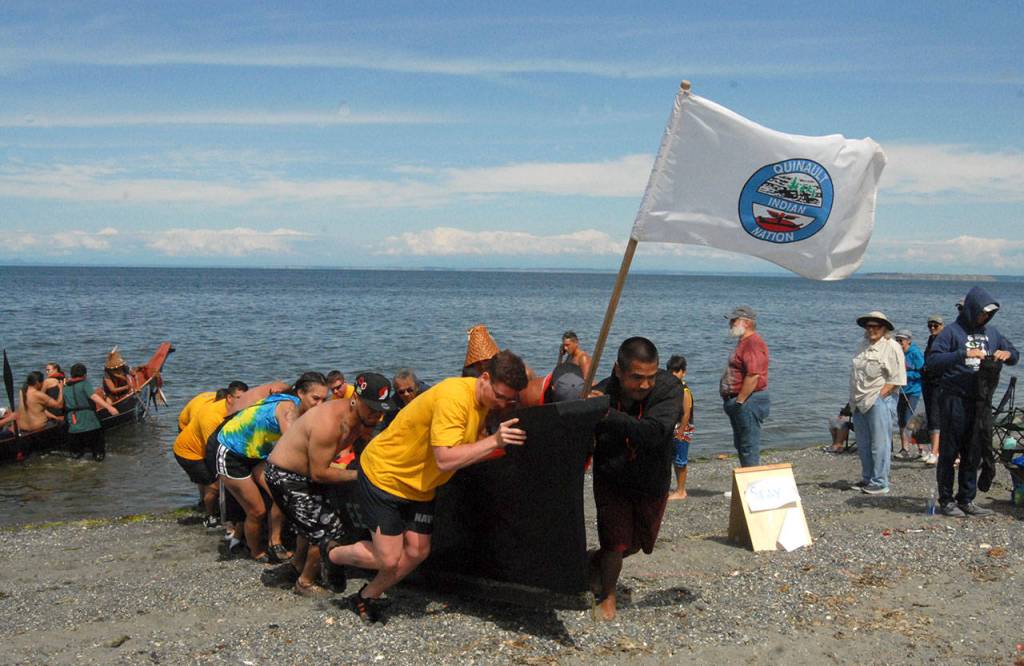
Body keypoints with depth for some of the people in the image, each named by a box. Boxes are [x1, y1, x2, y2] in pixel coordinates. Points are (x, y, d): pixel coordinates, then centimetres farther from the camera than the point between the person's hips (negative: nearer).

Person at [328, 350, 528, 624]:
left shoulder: (484, 399, -5)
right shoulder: (454, 397, -33)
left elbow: (471, 445, 4)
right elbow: (445, 459, -39)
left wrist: (501, 445, -12)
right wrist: (494, 441, -43)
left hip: (419, 486, 8)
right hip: (382, 474, -8)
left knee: (416, 551, 4)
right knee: (388, 558, -6)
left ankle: (367, 597, 28)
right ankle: (333, 555, 23)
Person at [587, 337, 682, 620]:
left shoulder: (669, 387, -29)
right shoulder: (600, 394, -28)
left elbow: (655, 433, -45)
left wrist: (608, 415, -53)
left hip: (652, 482, 2)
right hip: (612, 479, -2)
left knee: (638, 542, 20)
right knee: (617, 541, -5)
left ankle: (596, 559, 49)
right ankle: (607, 595, 23)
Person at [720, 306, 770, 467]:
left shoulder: (753, 343, -18)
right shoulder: (744, 342, 17)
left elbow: (753, 375, -27)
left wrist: (740, 400, -22)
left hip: (749, 401, -11)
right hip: (741, 401, 11)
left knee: (749, 446, -6)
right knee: (741, 444, 17)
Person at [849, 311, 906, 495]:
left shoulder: (892, 347, -7)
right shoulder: (863, 345, 16)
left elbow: (896, 379, -12)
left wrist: (879, 396, -15)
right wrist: (854, 399, 13)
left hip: (880, 401, -8)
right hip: (860, 402, 8)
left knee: (879, 444, -5)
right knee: (863, 444, 14)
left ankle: (879, 483, 0)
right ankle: (867, 479, 25)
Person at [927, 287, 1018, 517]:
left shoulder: (991, 332, 14)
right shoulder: (952, 331, -5)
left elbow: (1014, 354, 22)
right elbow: (932, 361, -14)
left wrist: (1007, 354, -2)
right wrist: (963, 354, -24)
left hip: (980, 401, 6)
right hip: (955, 400, -6)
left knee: (973, 454, 11)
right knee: (949, 453, 0)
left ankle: (967, 500, 20)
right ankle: (946, 501, 8)